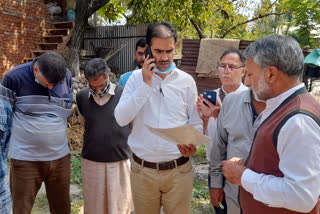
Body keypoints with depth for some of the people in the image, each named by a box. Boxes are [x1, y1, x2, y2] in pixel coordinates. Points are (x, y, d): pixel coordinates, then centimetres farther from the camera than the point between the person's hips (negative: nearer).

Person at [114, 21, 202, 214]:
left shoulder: (187, 81, -2)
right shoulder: (137, 78, -3)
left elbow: (196, 123, 3)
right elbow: (121, 119, -12)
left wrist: (193, 143, -17)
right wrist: (145, 84, -16)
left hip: (179, 169, 0)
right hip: (142, 169, 1)